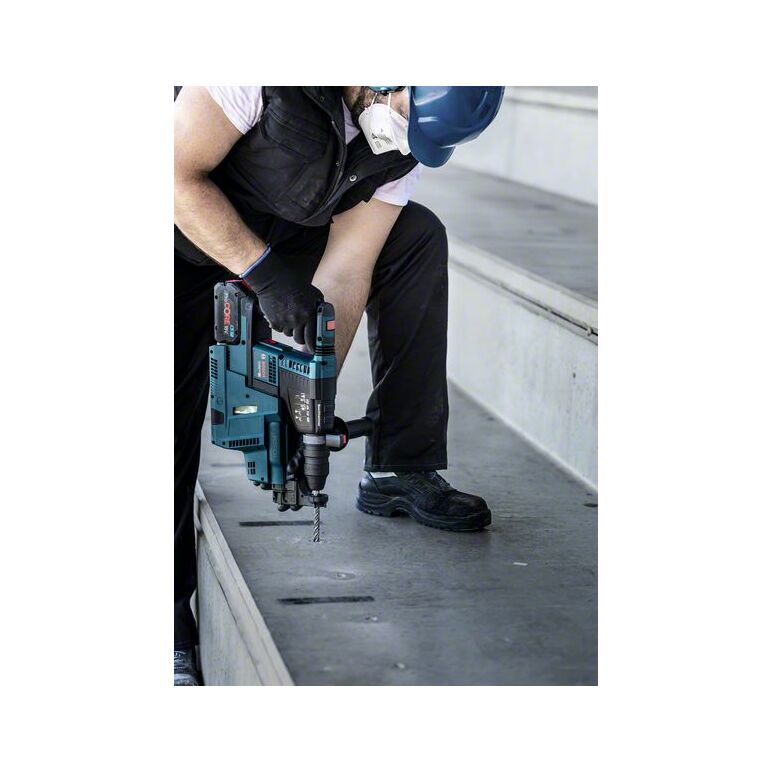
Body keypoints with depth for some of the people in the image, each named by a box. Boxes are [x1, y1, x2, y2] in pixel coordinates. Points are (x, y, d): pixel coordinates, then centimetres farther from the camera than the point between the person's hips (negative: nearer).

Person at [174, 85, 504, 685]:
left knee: (420, 238, -13)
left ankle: (399, 473, -10)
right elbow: (178, 174, -28)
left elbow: (344, 277, -13)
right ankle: (172, 630, 3)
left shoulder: (407, 141, -16)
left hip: (286, 238, 5)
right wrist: (265, 272, -32)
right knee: (175, 422, -13)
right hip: (190, 233, -5)